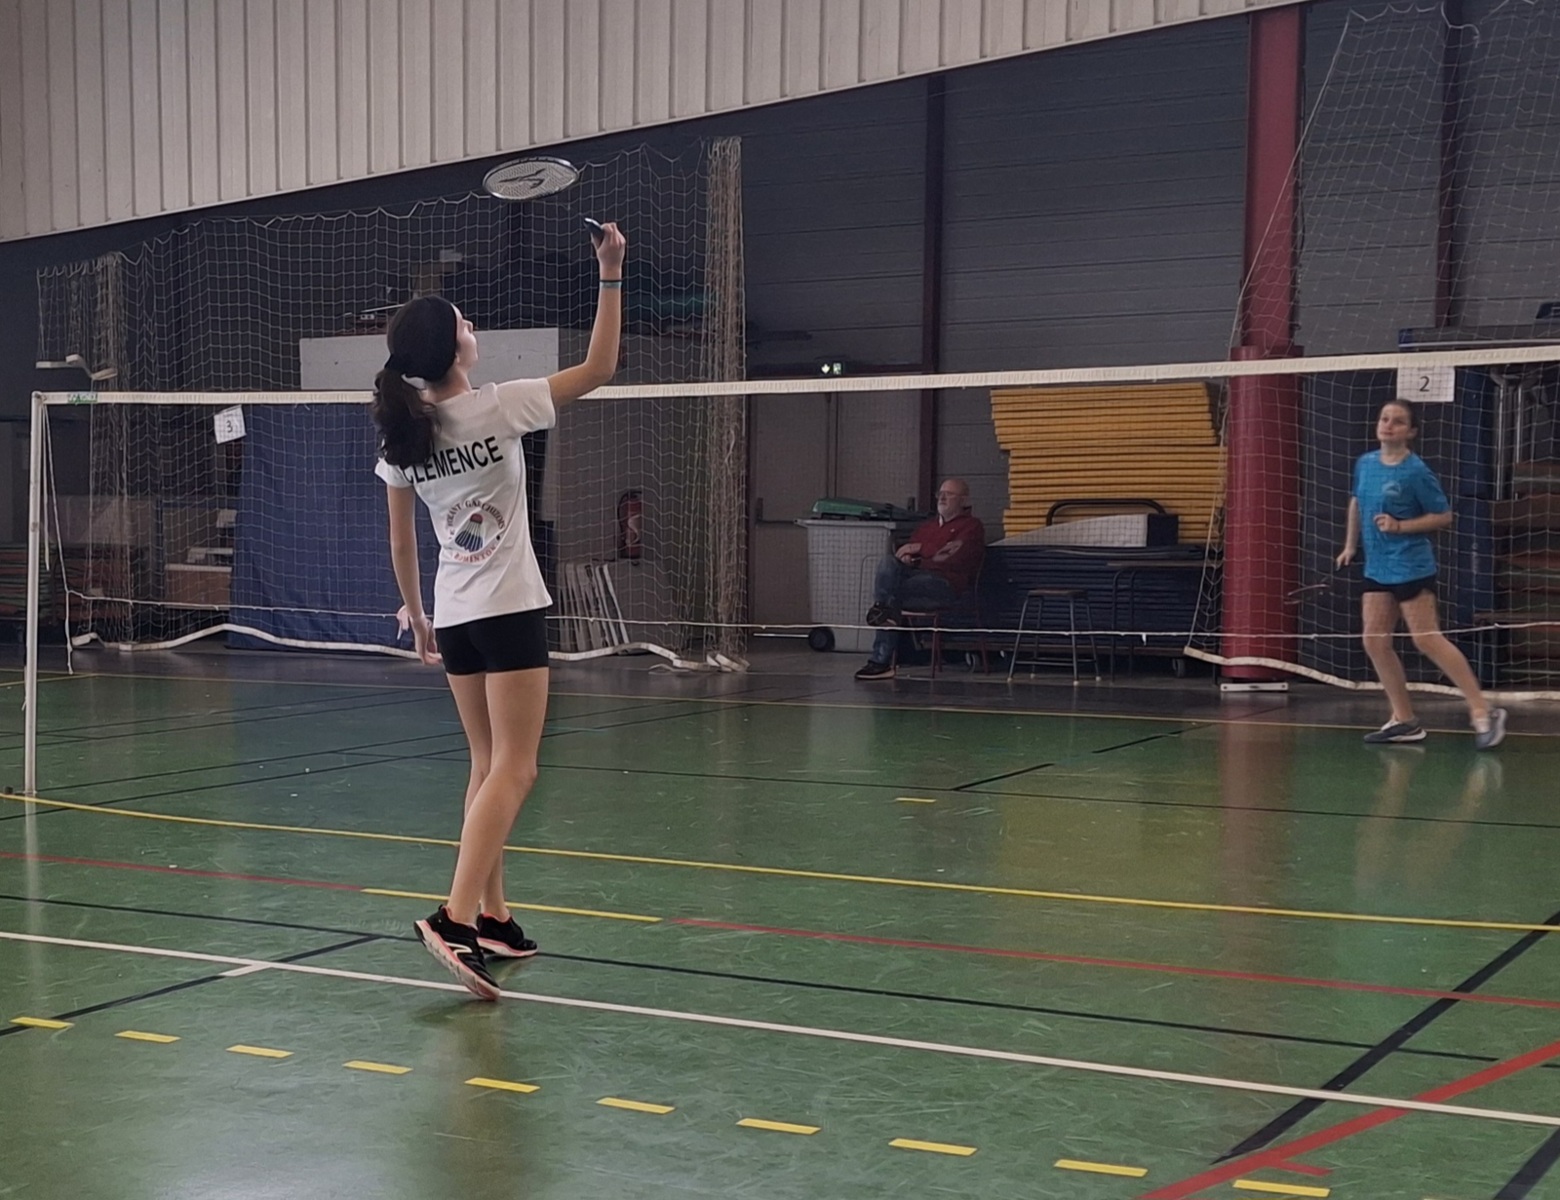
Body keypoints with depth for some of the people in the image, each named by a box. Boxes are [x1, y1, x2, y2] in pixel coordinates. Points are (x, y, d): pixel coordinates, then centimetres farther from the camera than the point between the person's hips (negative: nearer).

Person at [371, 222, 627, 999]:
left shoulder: (402, 436, 3)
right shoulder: (496, 409, -14)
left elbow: (400, 543, 9)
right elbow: (598, 368, -7)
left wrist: (415, 616, 20)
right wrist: (611, 275, -3)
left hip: (454, 615, 7)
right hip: (508, 610, -7)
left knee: (490, 767, 15)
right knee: (512, 771, -8)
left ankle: (492, 918, 18)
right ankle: (457, 916, -21)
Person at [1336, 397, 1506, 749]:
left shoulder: (1416, 472, -13)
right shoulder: (1365, 464, 7)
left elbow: (1443, 515, -9)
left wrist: (1400, 526, -19)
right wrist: (1351, 544, 21)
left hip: (1410, 566, -7)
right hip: (1377, 568, 7)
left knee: (1427, 639, -9)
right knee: (1375, 642, 3)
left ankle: (1483, 711, -1)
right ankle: (1405, 721, 12)